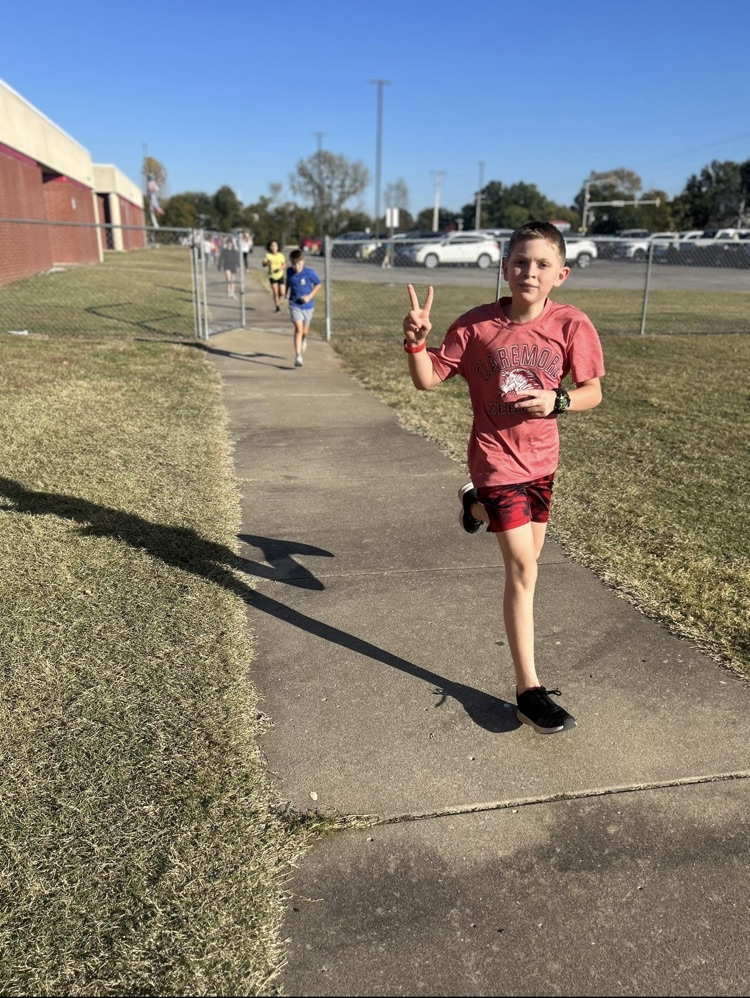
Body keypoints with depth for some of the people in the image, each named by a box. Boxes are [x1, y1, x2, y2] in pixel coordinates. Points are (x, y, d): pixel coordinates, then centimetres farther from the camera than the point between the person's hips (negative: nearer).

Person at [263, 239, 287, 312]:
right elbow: (264, 264, -9)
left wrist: (280, 268, -19)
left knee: (282, 293, -2)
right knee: (275, 292, -6)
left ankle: (278, 300, 31)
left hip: (280, 275, 1)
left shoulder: (281, 255, -4)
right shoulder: (268, 255, -8)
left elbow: (284, 264, 1)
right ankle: (277, 307, 6)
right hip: (272, 276, -1)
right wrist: (267, 263, -31)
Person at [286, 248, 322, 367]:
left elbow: (318, 285, -3)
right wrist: (286, 292, 7)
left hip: (308, 305, 0)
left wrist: (310, 296, -14)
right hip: (295, 305, 0)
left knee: (305, 330, 16)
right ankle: (298, 356, -16)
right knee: (298, 329, -16)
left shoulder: (309, 272, -14)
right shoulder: (289, 271, -5)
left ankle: (304, 340, 54)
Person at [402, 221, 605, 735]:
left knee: (529, 556, 24)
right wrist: (416, 340, -29)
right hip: (497, 458, -4)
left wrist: (557, 401, -22)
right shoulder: (476, 324, -14)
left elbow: (593, 391, -2)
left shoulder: (572, 325, -10)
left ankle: (476, 503, 56)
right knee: (523, 570, -8)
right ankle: (529, 689, 3)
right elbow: (428, 379, -10)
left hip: (542, 457, 4)